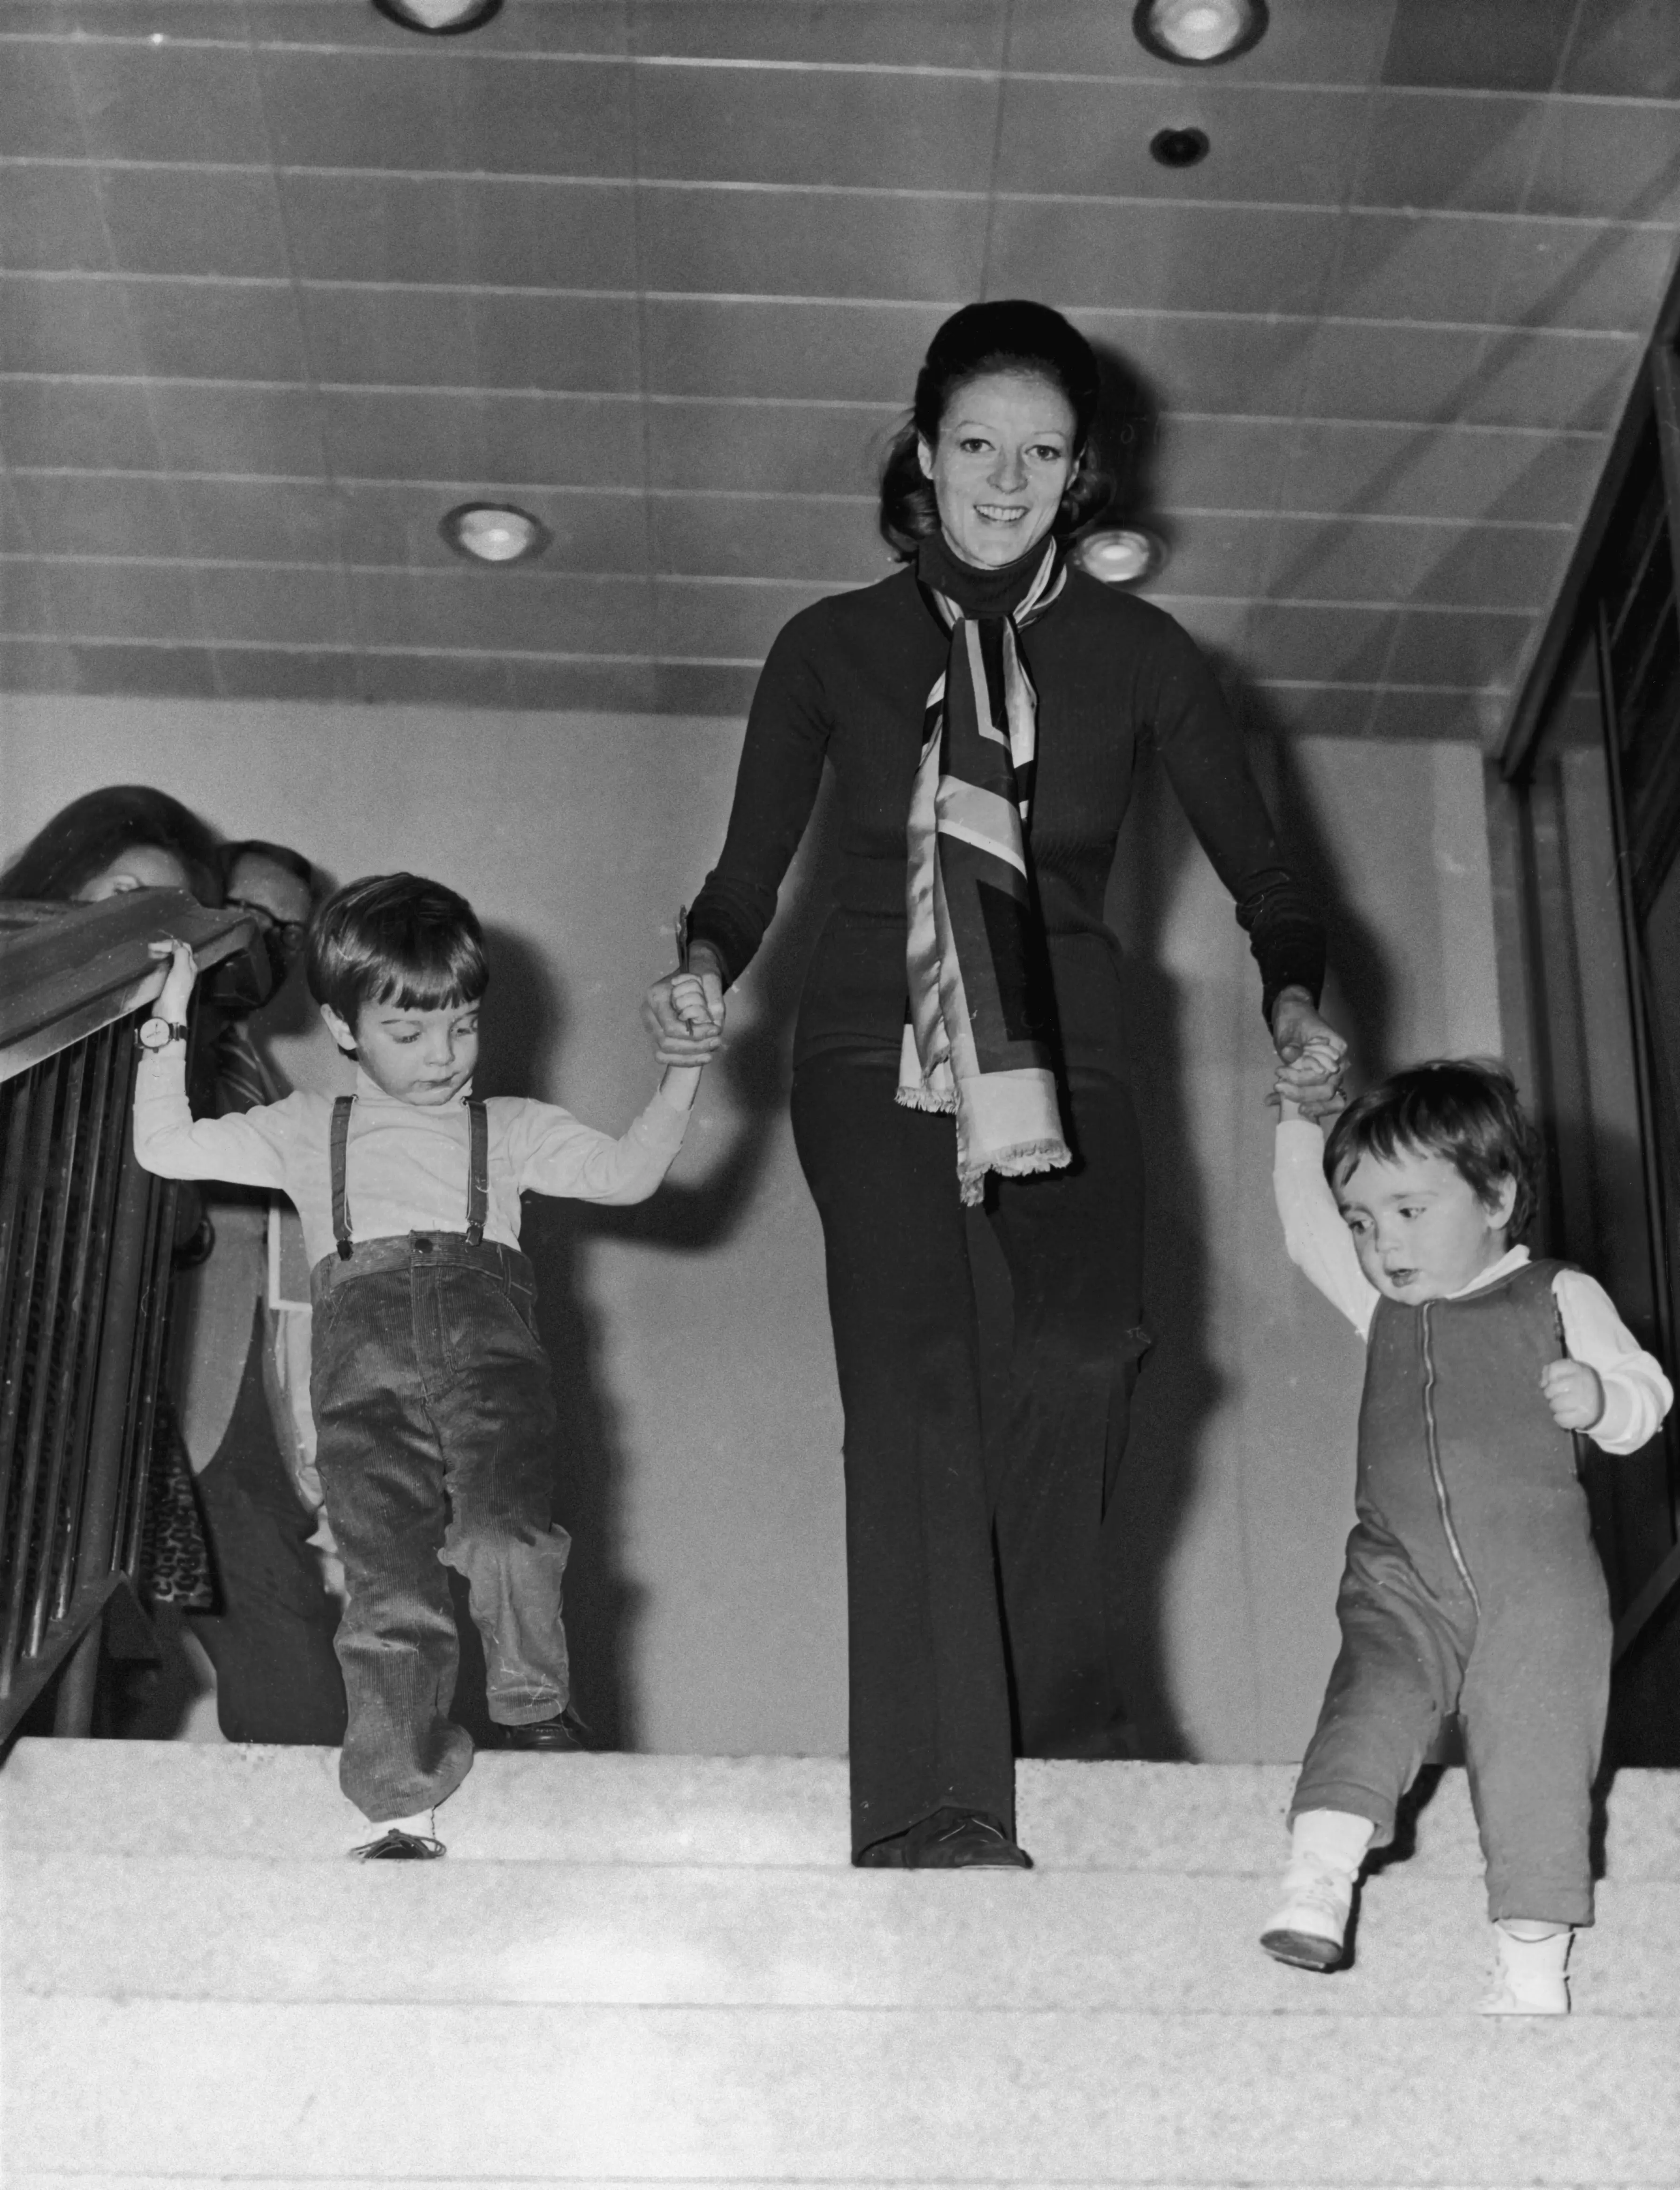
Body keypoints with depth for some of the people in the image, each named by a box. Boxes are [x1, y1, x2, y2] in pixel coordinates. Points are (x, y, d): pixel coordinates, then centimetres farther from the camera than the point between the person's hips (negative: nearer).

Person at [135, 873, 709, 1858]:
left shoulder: (510, 1129, 27)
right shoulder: (309, 1132, 28)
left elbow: (628, 1173, 14)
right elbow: (167, 1148, 21)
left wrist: (684, 1070, 2)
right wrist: (171, 1025, 16)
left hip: (488, 1340, 0)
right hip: (365, 1355, 0)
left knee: (504, 1530, -26)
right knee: (390, 1579, -13)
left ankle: (538, 1719, -8)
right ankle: (405, 1807, -9)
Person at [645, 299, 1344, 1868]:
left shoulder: (1139, 657, 8)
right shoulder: (834, 648, 7)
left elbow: (1263, 875, 8)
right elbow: (749, 872, 9)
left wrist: (1294, 1006, -11)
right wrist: (705, 972, -12)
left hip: (1062, 1044, 1)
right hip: (873, 1042, -1)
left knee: (1093, 1340, -26)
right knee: (910, 1368, -20)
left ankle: (1046, 1702, -8)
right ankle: (936, 1808, -23)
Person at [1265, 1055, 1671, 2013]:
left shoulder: (1560, 1297, 6)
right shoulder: (1383, 1303, 16)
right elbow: (1307, 1229, 22)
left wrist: (1600, 1397, -16)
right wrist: (1302, 1126, 13)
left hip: (1535, 1583, -3)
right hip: (1400, 1580, 3)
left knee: (1536, 1754, -5)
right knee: (1372, 1697, -20)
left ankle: (1534, 1968, 0)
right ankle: (1318, 1881, -30)